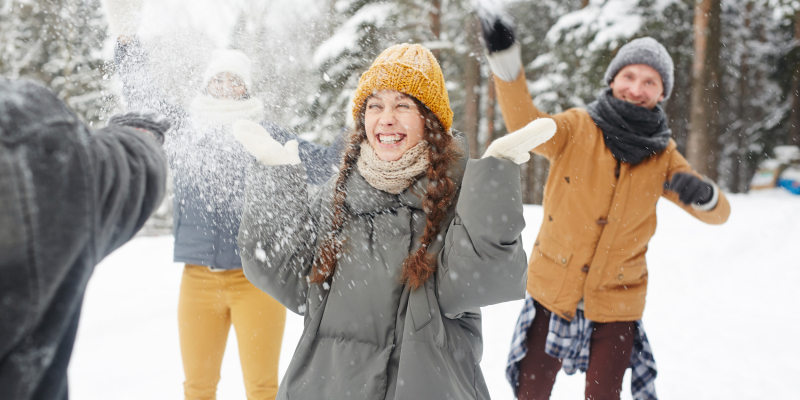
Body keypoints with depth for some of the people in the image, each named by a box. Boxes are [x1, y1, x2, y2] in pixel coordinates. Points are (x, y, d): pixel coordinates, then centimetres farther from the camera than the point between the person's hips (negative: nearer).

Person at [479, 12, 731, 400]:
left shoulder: (662, 155, -3)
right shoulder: (578, 128, -10)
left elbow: (719, 212, -2)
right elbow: (527, 125, -29)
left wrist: (702, 194, -27)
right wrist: (505, 59, -46)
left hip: (616, 300, 1)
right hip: (553, 292, -1)